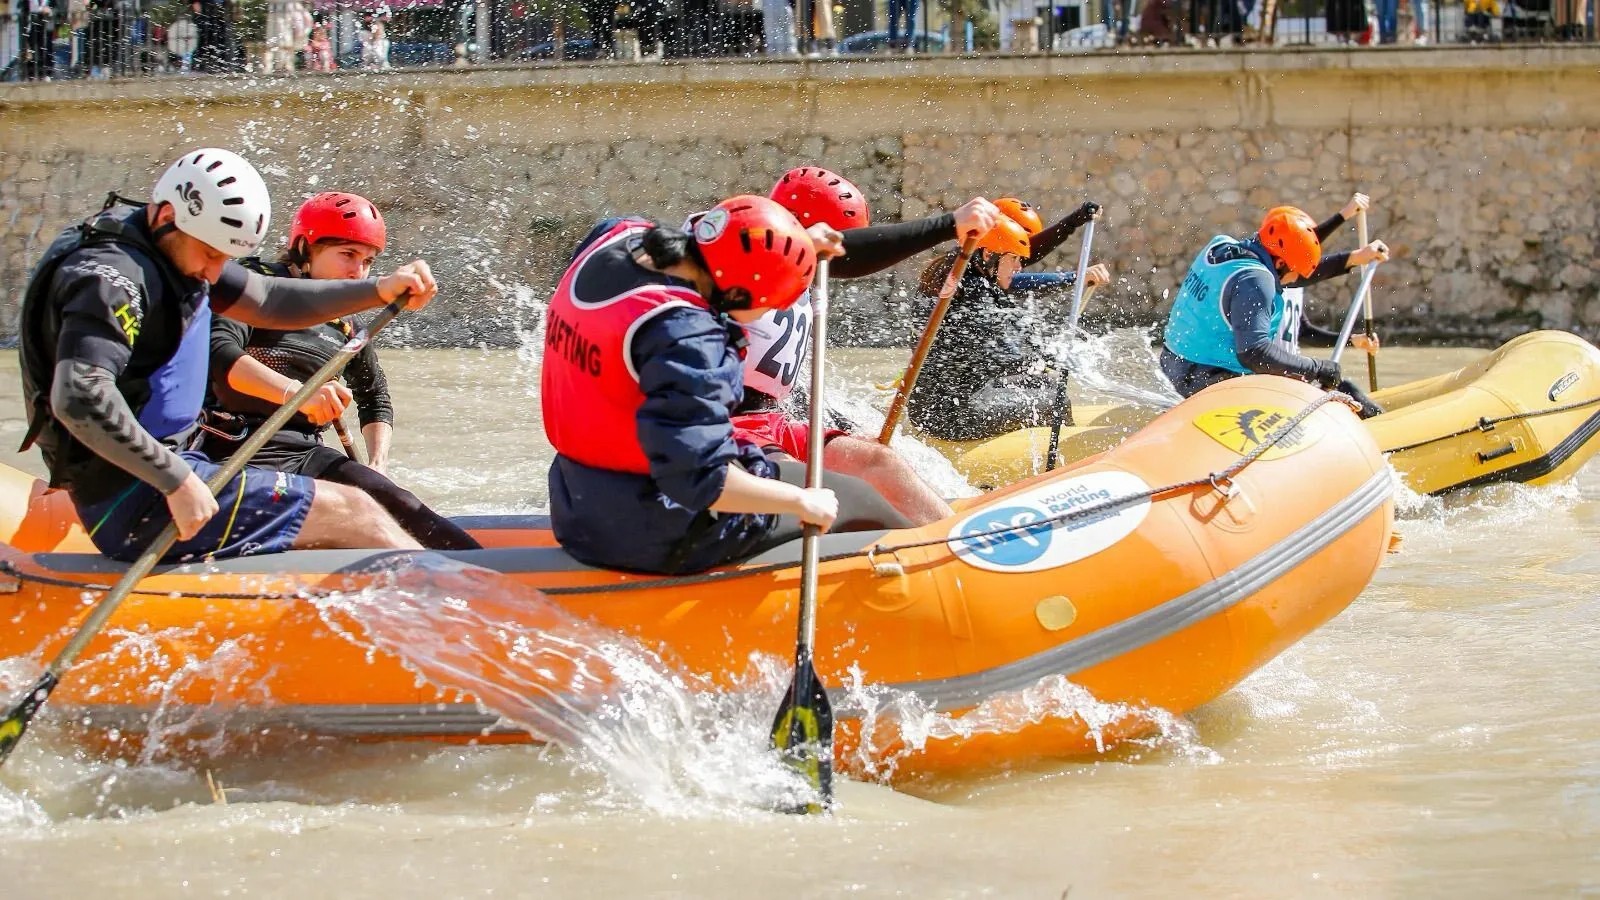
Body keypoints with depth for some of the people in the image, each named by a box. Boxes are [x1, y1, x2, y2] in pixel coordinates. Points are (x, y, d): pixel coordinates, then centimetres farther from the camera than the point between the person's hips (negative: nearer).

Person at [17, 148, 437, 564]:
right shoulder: (111, 276, -20)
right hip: (135, 506, -11)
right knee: (351, 514, -9)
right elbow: (78, 399, -31)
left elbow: (266, 302, 18)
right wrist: (177, 482, -28)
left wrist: (379, 291, 6)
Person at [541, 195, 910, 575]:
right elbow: (699, 480, -31)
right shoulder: (685, 334, -29)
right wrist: (802, 501, -18)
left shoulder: (609, 243, -2)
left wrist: (798, 242, 19)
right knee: (857, 501, 8)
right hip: (664, 538, -9)